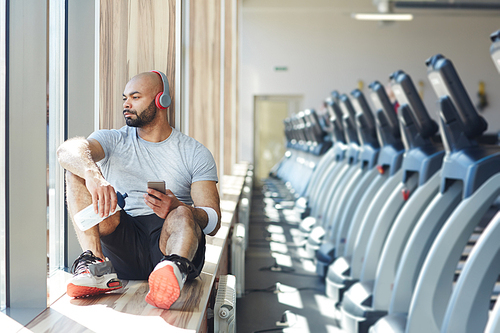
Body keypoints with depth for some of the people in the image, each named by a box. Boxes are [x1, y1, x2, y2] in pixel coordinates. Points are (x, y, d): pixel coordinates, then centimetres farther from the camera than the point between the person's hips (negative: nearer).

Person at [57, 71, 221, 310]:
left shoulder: (195, 153, 10)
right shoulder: (113, 140, 14)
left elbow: (213, 222, -2)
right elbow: (67, 151, -11)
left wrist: (176, 208, -24)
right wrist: (92, 174, -35)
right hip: (122, 245, 2)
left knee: (182, 215, -34)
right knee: (78, 170, -14)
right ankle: (95, 263, -33)